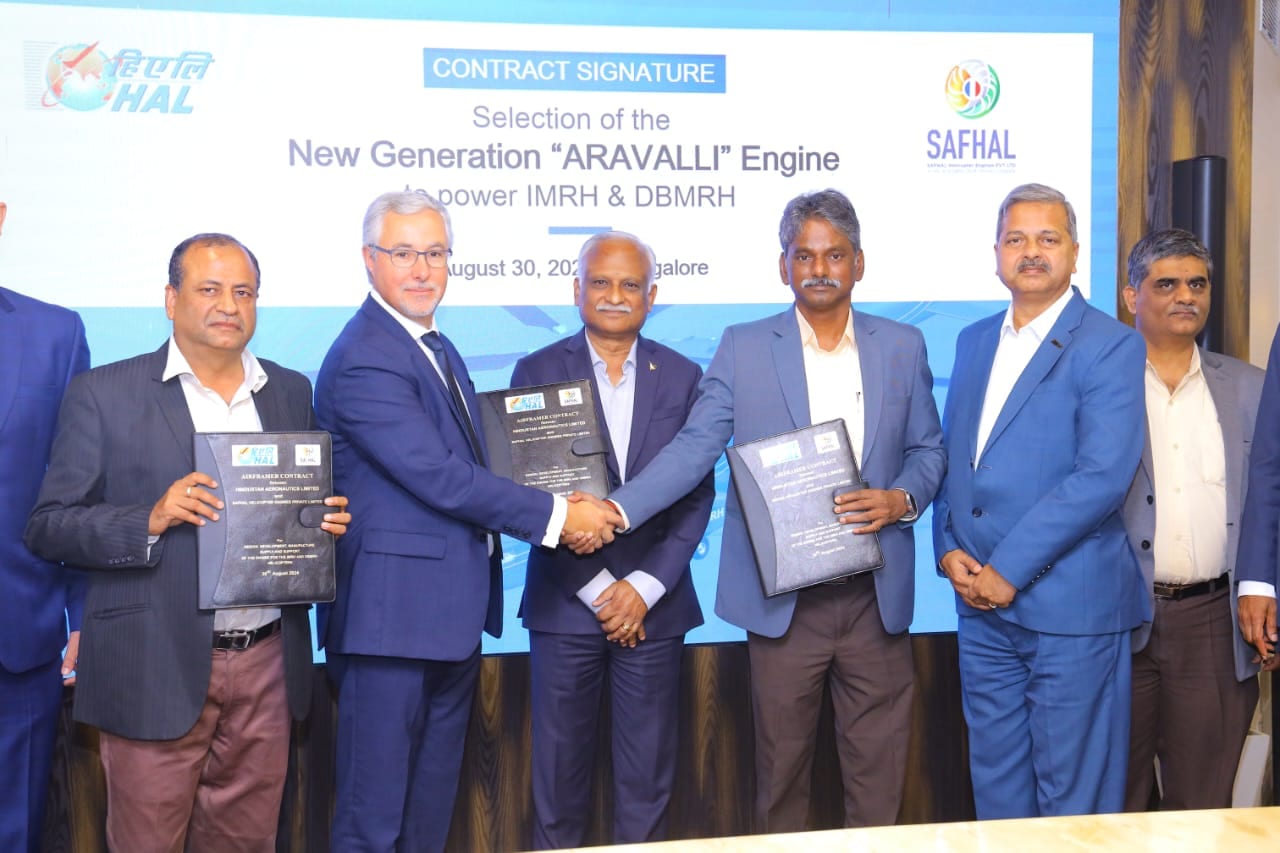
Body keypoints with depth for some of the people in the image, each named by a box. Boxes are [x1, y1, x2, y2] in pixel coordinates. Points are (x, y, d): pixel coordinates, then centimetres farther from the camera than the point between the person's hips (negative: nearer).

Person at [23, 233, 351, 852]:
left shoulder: (291, 393, 10)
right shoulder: (103, 395, -3)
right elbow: (47, 527, -5)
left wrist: (327, 522, -4)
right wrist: (152, 519, -20)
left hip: (267, 666, 4)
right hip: (156, 669, -3)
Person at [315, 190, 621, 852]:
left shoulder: (435, 347, 15)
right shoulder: (364, 359, -16)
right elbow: (440, 478, -22)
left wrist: (561, 509, -1)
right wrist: (557, 516, -16)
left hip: (451, 613, 10)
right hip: (394, 613, -10)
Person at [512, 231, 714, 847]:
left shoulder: (683, 377, 6)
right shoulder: (538, 372, 1)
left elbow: (697, 495, 3)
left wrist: (645, 587, -8)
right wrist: (598, 589, -9)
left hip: (654, 605, 1)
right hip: (564, 604, -1)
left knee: (648, 778, 7)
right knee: (559, 773, 6)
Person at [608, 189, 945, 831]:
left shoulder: (903, 346, 7)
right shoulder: (744, 348, 1)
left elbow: (927, 448, 13)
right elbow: (694, 447, -4)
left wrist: (902, 500, -9)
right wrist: (616, 511, -17)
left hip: (877, 598, 2)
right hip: (783, 601, -1)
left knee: (878, 769, 9)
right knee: (781, 766, 10)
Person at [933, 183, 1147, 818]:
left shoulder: (1110, 346, -8)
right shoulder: (974, 341, 13)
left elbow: (1103, 475, -18)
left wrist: (1008, 569, -18)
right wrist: (948, 549, 0)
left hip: (1069, 605, -6)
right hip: (981, 602, 6)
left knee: (1072, 790, 5)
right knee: (995, 778, 16)